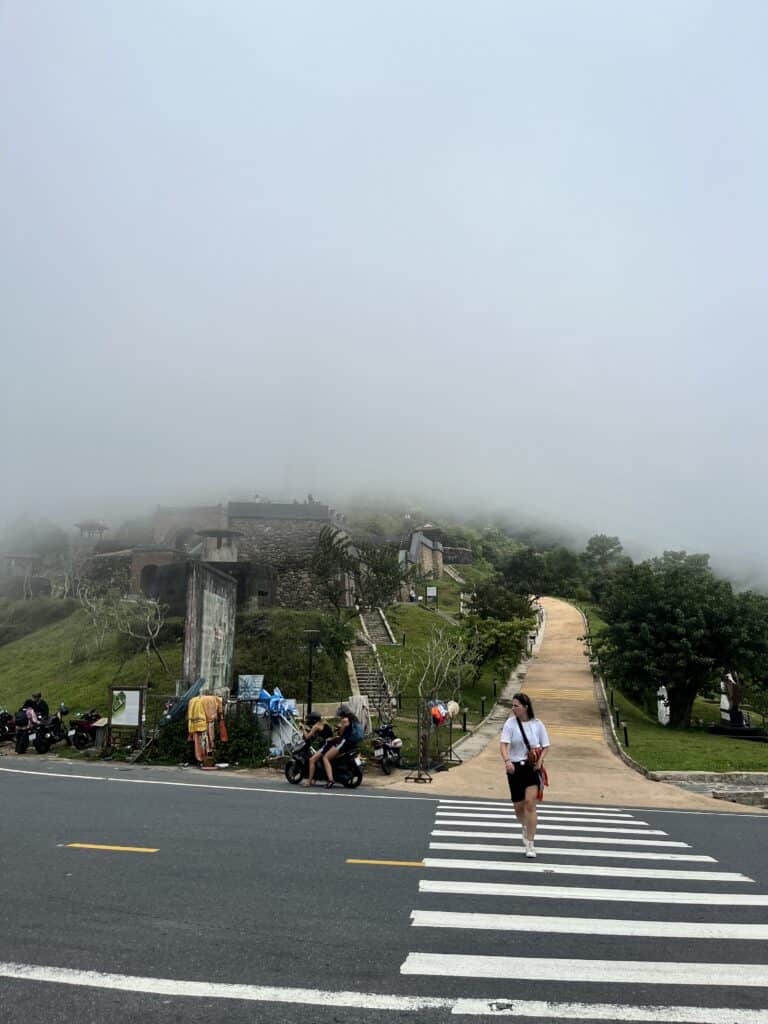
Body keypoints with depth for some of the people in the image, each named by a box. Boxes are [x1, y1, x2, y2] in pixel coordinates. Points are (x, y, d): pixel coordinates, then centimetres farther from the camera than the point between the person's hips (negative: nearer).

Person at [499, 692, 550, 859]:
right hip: (515, 768, 1)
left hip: (532, 768, -1)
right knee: (519, 807, 9)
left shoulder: (537, 724, -2)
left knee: (530, 803, -14)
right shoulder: (510, 723, -6)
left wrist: (540, 760, -11)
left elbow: (546, 746, 7)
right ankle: (526, 826, 44)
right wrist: (507, 761, -35)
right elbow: (503, 744, -17)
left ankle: (529, 845, -4)